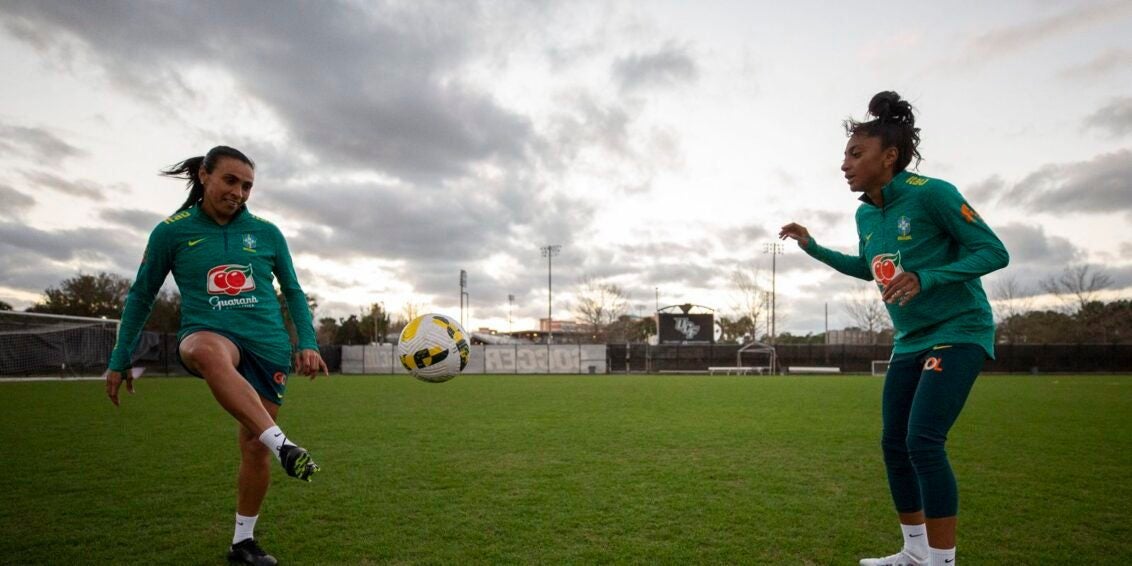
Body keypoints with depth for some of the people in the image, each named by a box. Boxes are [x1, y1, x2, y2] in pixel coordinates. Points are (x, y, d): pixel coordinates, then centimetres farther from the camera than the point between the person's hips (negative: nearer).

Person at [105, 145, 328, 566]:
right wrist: (120, 361, 11)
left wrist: (307, 343, 1)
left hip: (268, 346, 2)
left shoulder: (267, 233, 6)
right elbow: (141, 297, 11)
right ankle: (282, 445, -44)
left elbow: (293, 292, 13)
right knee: (209, 351, -41)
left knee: (254, 447, 3)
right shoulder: (172, 231, 3)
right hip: (208, 335, -2)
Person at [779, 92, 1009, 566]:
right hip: (910, 341, 8)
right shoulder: (865, 214, 4)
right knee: (894, 444, 8)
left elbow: (994, 252, -16)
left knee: (923, 440, -18)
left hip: (958, 331, -8)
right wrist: (814, 248, 11)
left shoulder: (931, 193, -18)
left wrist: (925, 279, -30)